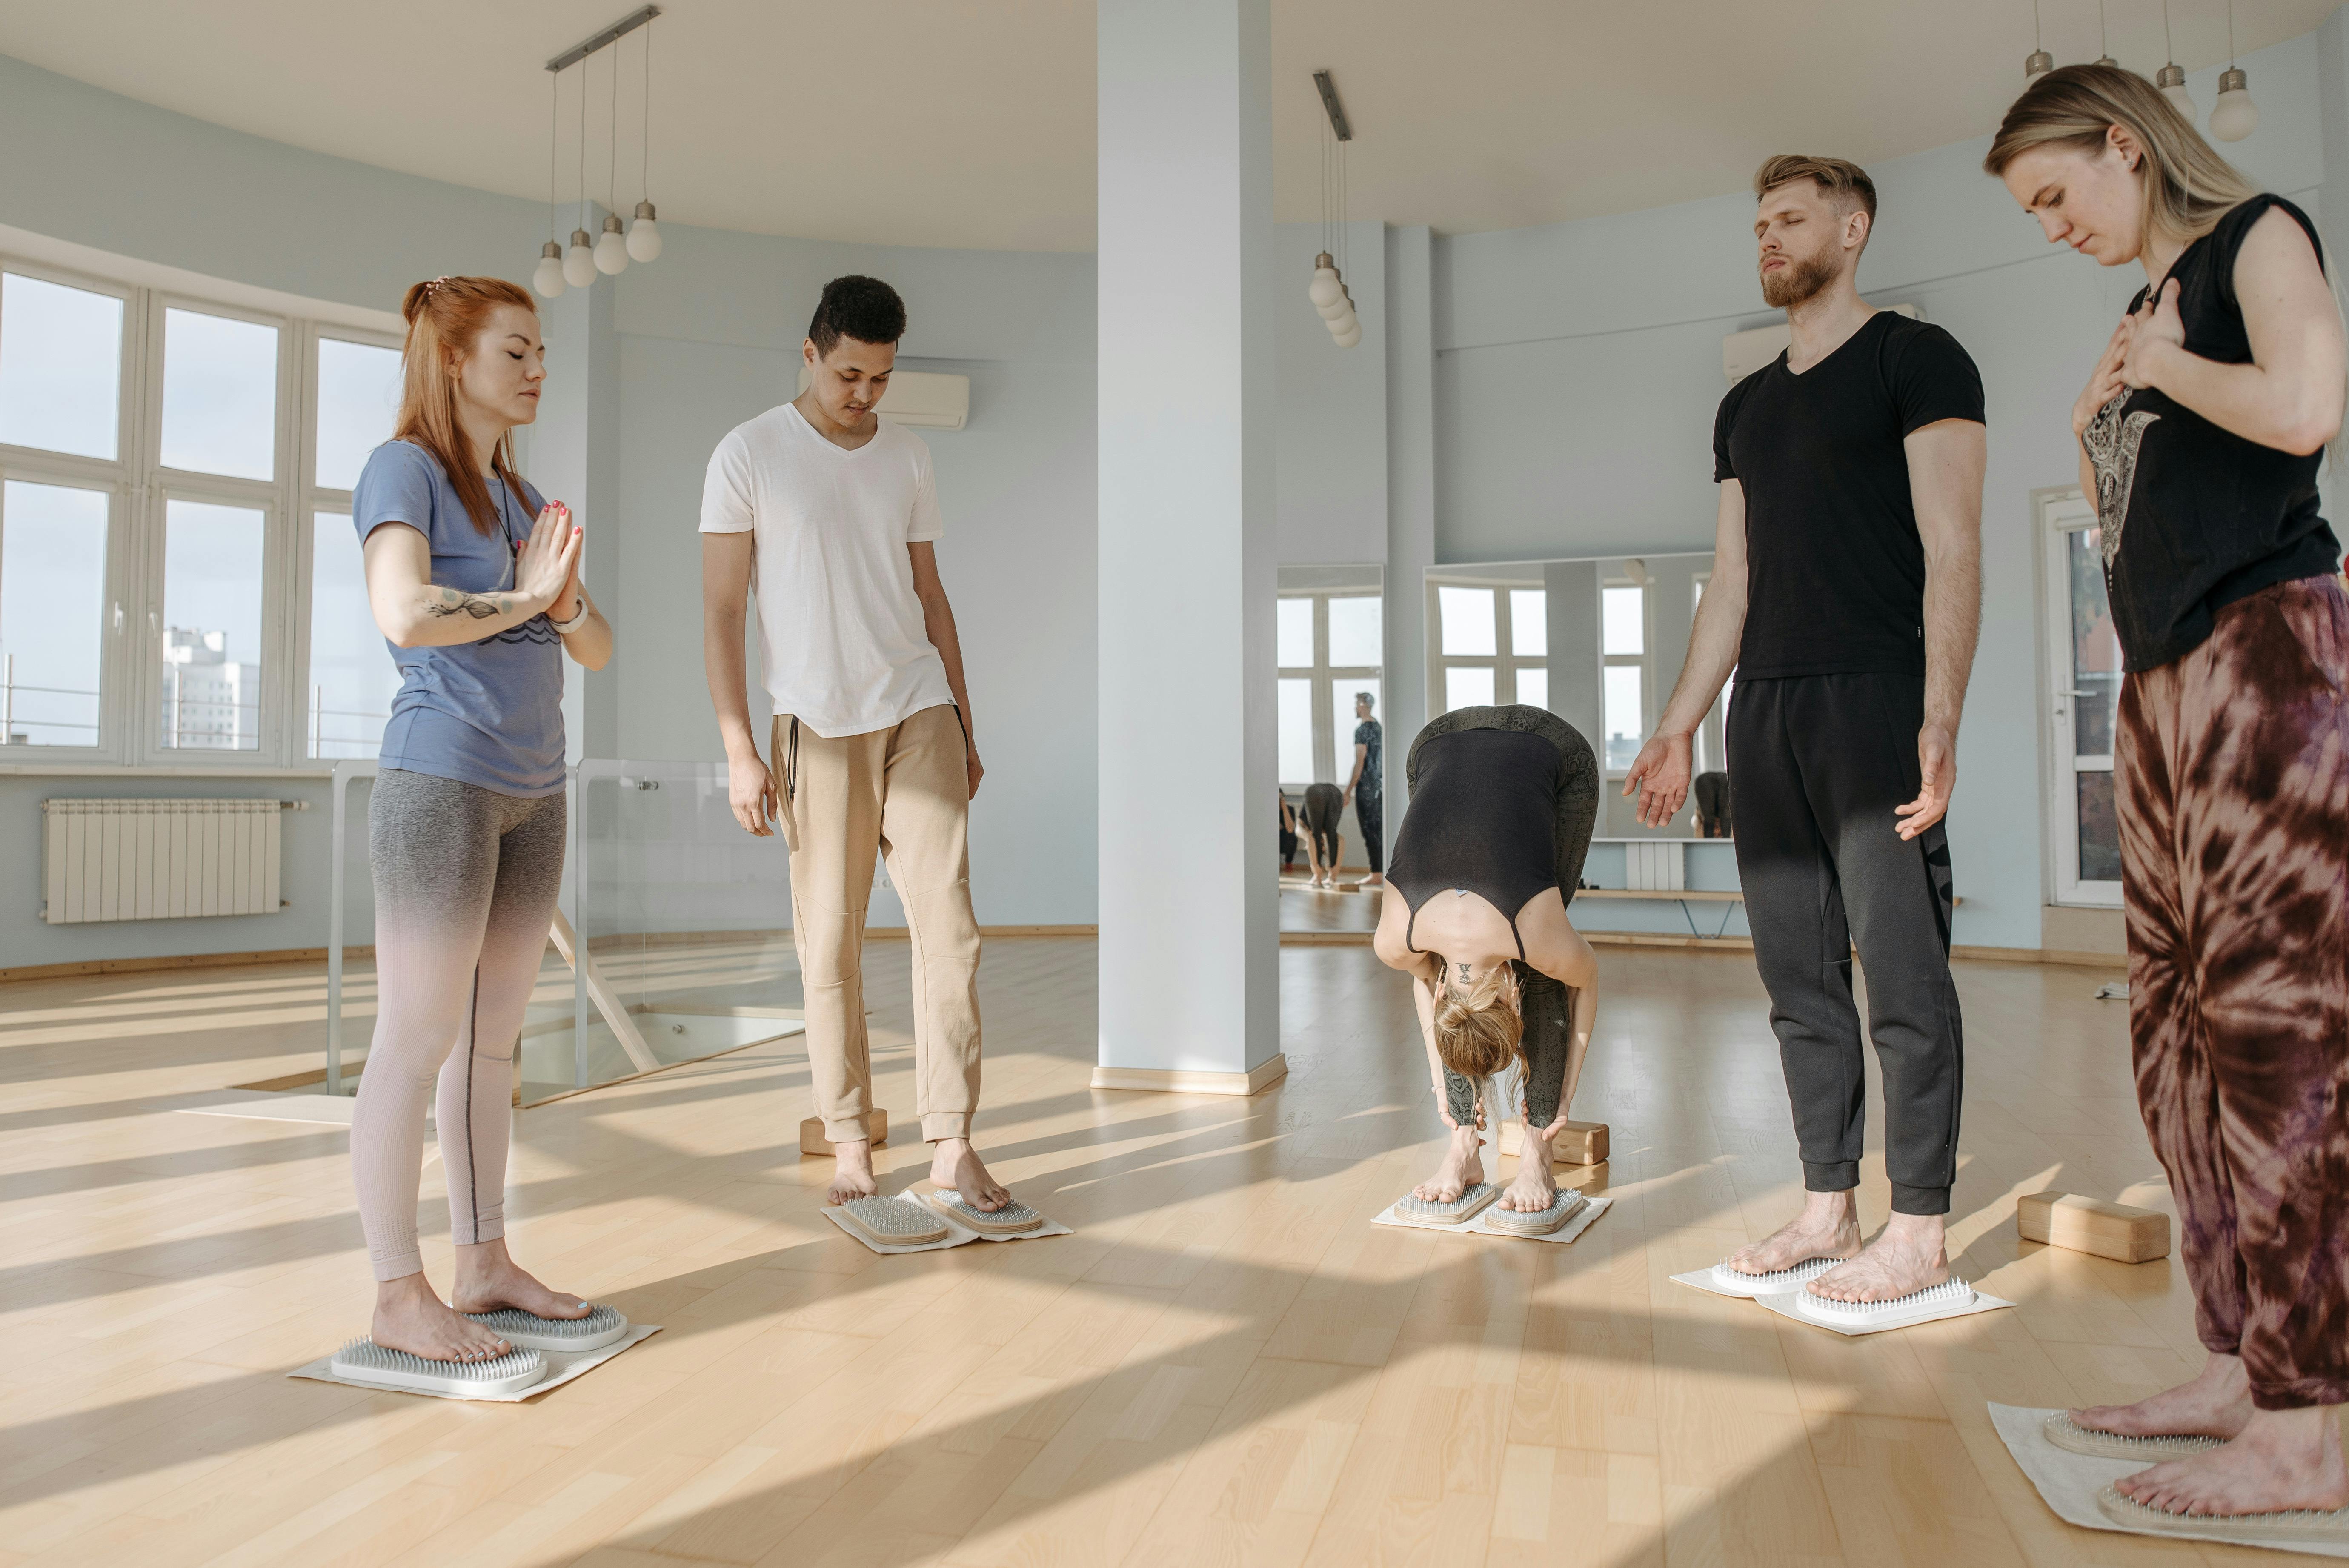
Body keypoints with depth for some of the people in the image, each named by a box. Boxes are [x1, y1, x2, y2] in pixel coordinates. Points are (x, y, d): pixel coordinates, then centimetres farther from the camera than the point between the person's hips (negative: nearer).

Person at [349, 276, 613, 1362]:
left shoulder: (521, 498, 17)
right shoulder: (403, 470, -4)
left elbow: (597, 651, 13)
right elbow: (406, 615, -23)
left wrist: (568, 601, -7)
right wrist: (521, 598, -9)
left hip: (532, 793, 8)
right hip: (439, 782, -7)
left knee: (492, 1039, 12)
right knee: (415, 1044, -2)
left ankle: (485, 1264, 22)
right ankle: (399, 1295, 8)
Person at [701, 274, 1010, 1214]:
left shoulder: (906, 457, 12)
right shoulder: (750, 454, 0)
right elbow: (720, 613, -2)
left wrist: (964, 726, 15)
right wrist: (739, 750, -9)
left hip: (919, 712, 3)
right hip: (817, 724, -3)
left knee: (948, 925, -4)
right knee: (830, 942, 3)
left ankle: (951, 1145, 2)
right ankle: (849, 1142, 16)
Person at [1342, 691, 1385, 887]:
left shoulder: (1363, 730, -13)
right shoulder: (1379, 728, 13)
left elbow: (1360, 763, -18)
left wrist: (1349, 790, -15)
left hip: (1366, 788, -8)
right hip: (1379, 785, 8)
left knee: (1370, 831, -5)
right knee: (1379, 829, 11)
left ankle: (1375, 875, -4)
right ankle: (1382, 870, 13)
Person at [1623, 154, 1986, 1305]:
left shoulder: (1916, 359, 3)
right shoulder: (1744, 408, 21)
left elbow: (1953, 552, -7)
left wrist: (1941, 716, -18)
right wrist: (1678, 728, 15)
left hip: (1873, 698, -6)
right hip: (1765, 708, 7)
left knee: (1901, 973, -5)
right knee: (1798, 975, 7)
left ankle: (1918, 1231, 4)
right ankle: (1828, 1207, 17)